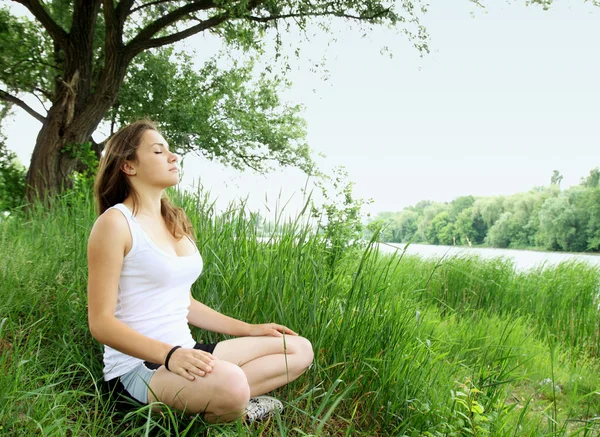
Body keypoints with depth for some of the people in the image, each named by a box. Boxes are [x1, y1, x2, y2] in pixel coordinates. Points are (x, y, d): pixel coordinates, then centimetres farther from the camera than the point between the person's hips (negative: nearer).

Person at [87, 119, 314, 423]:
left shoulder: (175, 222, 12)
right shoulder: (115, 222, -11)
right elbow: (101, 322, -14)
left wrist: (249, 329, 12)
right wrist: (169, 353, -28)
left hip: (183, 355, 8)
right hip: (137, 367, -8)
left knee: (299, 349, 2)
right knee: (230, 383, -39)